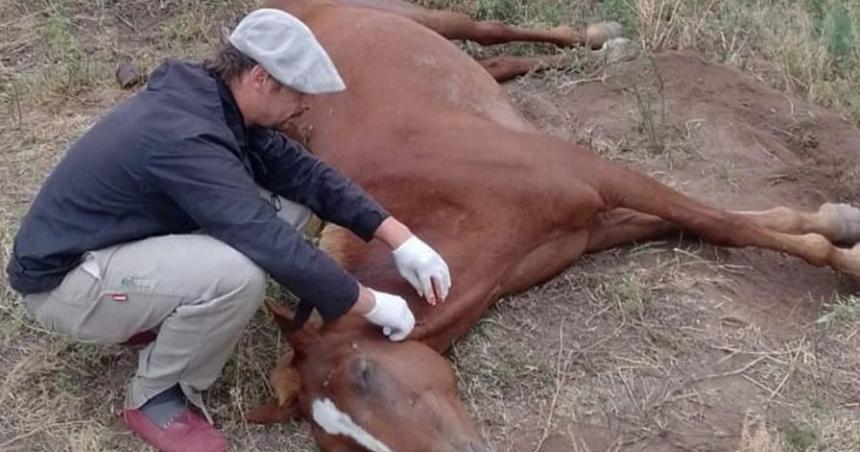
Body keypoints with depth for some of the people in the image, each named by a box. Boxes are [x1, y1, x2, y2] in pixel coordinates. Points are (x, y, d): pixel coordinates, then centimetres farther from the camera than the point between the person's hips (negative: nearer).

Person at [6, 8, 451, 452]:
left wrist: (399, 238, -8)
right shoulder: (184, 137, -33)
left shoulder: (216, 101, -5)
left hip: (126, 240, 9)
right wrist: (371, 304, -21)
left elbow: (302, 171, -1)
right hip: (64, 282, -9)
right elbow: (276, 247, -33)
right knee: (238, 274, -35)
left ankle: (161, 319, 8)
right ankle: (154, 398, -7)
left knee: (289, 203, -4)